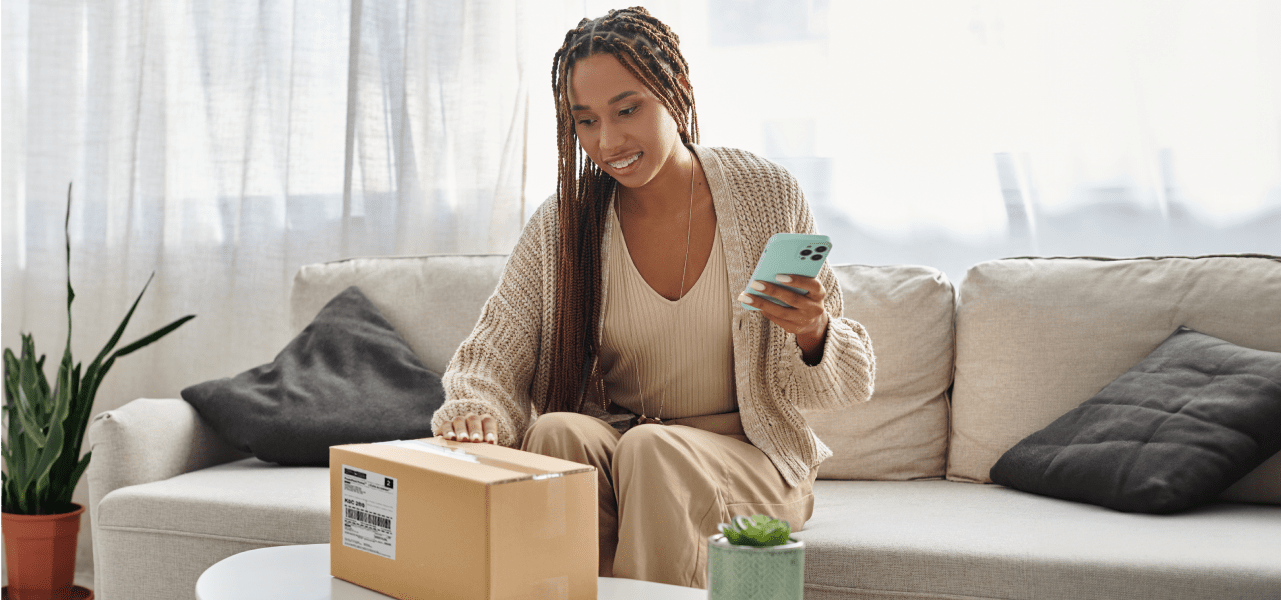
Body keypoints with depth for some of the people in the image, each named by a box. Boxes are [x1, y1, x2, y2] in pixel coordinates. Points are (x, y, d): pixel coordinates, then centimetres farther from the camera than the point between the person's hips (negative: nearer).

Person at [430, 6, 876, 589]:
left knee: (653, 449, -32)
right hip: (609, 444, 2)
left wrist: (813, 335, -25)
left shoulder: (767, 195, -6)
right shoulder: (561, 223, -2)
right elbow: (494, 350, -7)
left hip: (750, 459, -2)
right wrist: (475, 410, -31)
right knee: (556, 432, -29)